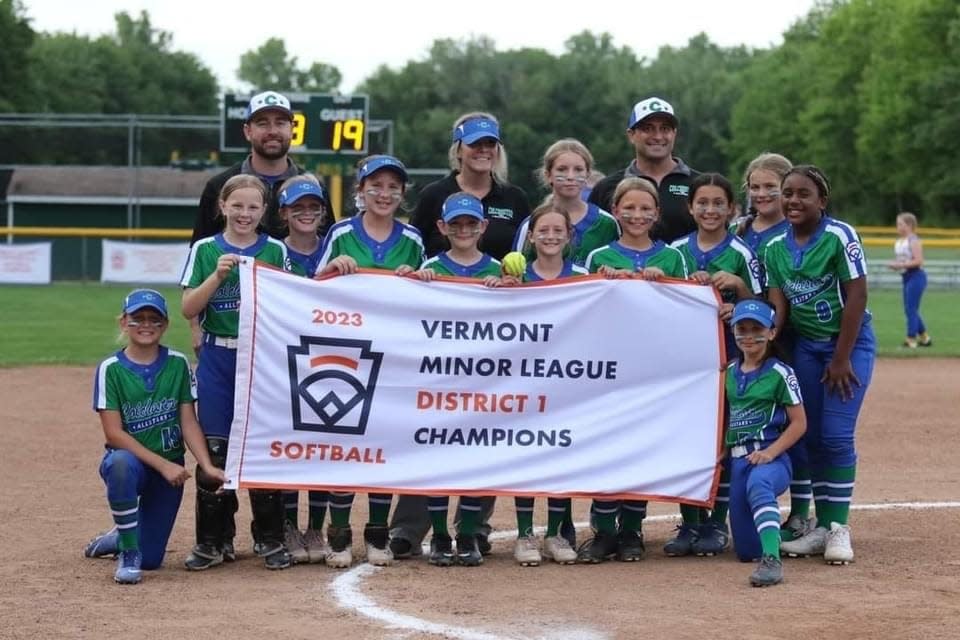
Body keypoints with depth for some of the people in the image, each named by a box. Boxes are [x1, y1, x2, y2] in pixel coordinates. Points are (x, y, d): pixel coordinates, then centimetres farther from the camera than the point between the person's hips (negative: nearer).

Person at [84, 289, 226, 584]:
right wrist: (162, 464, -20)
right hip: (130, 459, -3)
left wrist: (208, 467, -16)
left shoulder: (178, 364, 1)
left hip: (169, 467, 3)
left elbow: (189, 422, 0)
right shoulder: (111, 369, -7)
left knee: (151, 559, -4)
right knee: (121, 464, -41)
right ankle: (128, 551, -22)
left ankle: (121, 537, 34)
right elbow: (113, 433, -13)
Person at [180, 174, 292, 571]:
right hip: (217, 360, 0)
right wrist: (218, 275, -15)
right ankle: (213, 541, 10)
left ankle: (269, 539, 12)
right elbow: (189, 309, -4)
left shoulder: (275, 251, 5)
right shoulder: (205, 251, 4)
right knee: (214, 449, 1)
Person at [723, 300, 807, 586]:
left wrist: (770, 453, -17)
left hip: (772, 457, -6)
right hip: (737, 459, 6)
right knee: (746, 550, 4)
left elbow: (799, 423, -6)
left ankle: (773, 560, -57)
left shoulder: (780, 373, -4)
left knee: (758, 484, -44)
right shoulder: (730, 372, 13)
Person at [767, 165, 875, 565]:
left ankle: (839, 528, -1)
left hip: (849, 343, -5)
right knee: (812, 437, 5)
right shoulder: (775, 248, 2)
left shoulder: (839, 237, -15)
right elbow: (778, 305, -1)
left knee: (836, 436, -10)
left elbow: (857, 297, -16)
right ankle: (822, 528, 13)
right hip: (805, 346, 5)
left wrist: (841, 359, -15)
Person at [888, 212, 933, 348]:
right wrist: (893, 265, 2)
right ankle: (924, 337, 24)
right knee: (909, 309, 13)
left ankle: (911, 339, -5)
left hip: (916, 276, -9)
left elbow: (918, 261, -19)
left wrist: (901, 265, -21)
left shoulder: (914, 241, -12)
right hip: (906, 277, 9)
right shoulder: (898, 242, 14)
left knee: (911, 308, -9)